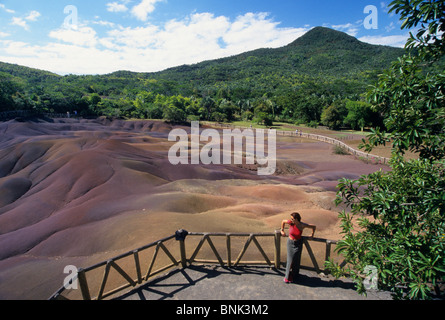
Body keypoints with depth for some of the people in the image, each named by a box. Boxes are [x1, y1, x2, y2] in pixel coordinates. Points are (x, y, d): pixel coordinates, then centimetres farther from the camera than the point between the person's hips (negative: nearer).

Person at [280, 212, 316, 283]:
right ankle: (288, 276, 22)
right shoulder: (291, 222, -18)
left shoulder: (302, 225, -21)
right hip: (290, 242, 1)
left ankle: (294, 276, 28)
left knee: (296, 260, 7)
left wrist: (312, 235, 1)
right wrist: (282, 230, 7)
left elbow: (314, 226, -8)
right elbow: (283, 221, 1)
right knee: (290, 259, 4)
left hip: (298, 243, -1)